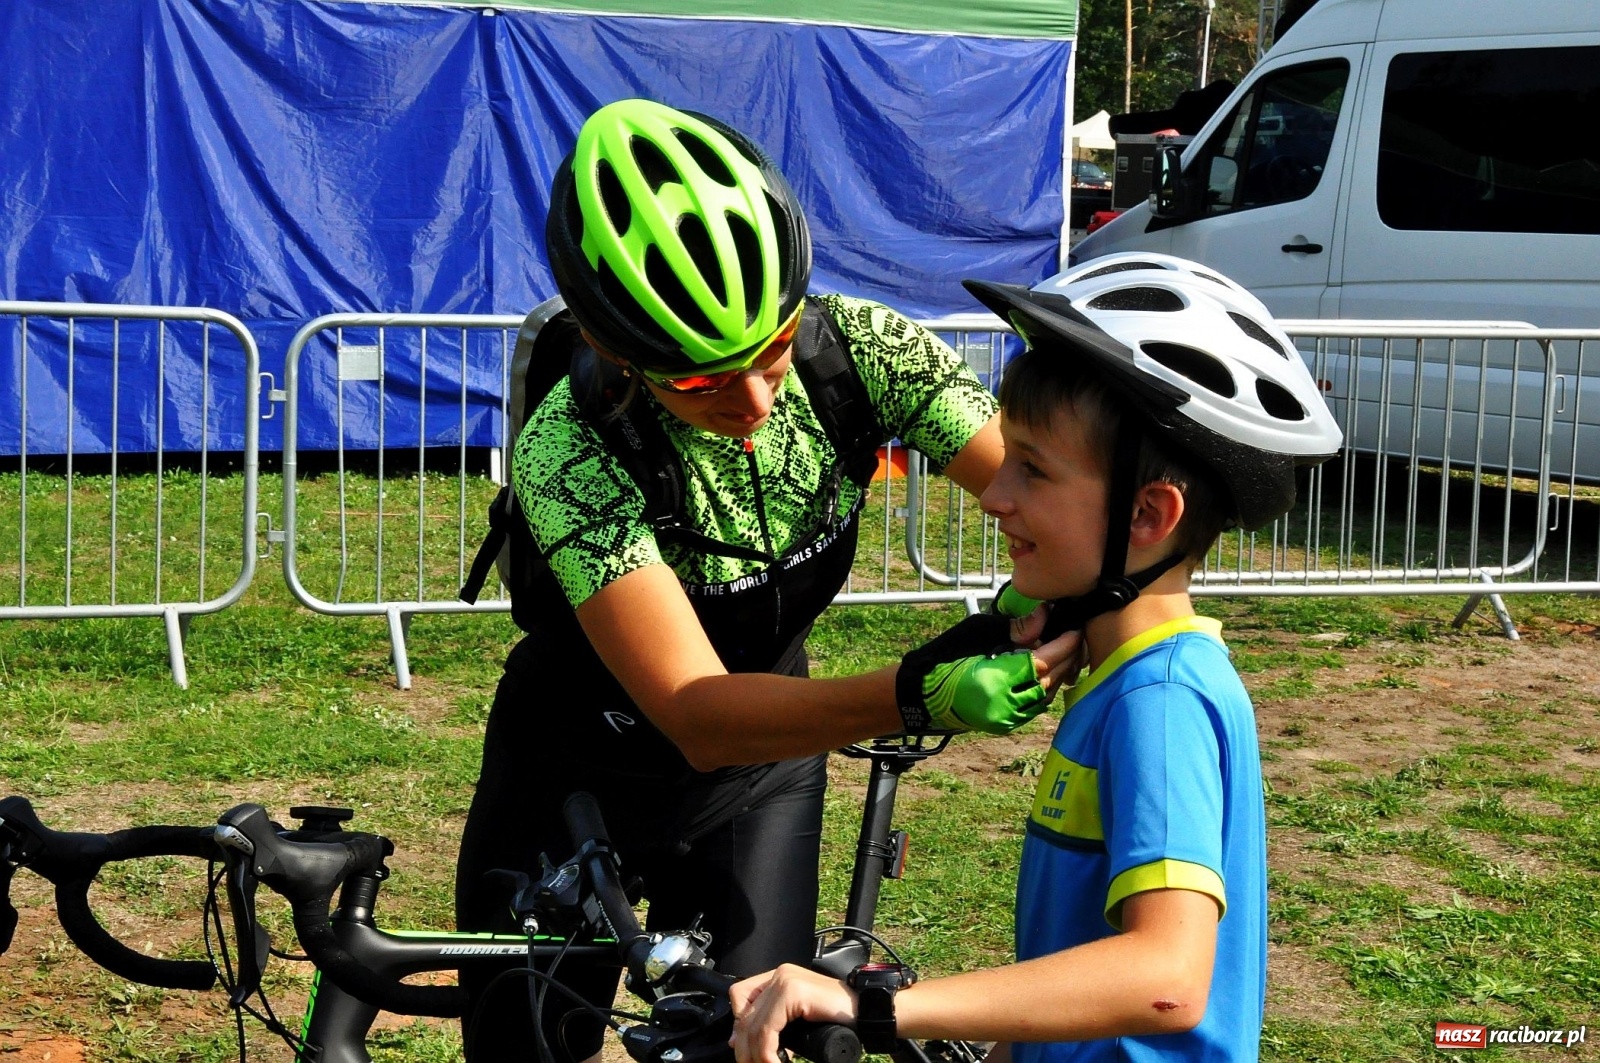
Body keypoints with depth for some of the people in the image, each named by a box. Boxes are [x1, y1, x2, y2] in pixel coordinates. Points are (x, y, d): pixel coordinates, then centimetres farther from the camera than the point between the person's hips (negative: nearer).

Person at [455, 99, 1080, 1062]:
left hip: (758, 778, 3)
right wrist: (919, 697, -54)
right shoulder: (570, 453, -34)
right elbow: (699, 719, -39)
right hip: (579, 780, -2)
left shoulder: (855, 351, -23)